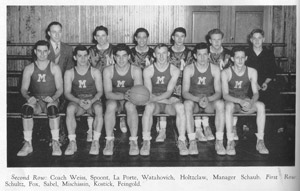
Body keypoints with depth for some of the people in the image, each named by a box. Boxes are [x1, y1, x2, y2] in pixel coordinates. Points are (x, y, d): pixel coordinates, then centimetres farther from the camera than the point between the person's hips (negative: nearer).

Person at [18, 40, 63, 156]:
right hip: (35, 101, 1)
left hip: (51, 100, -1)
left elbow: (60, 89, 0)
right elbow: (24, 89, 5)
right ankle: (28, 144, -29)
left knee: (52, 108, -37)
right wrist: (28, 97, -18)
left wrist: (53, 98, -21)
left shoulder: (54, 68, 5)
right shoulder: (29, 69, 8)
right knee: (26, 108, -33)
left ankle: (55, 143, -32)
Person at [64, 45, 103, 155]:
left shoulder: (95, 72, 5)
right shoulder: (69, 73, 6)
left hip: (93, 101, 0)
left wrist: (91, 101, -19)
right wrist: (78, 101, -19)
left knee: (98, 109, -35)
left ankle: (96, 141, -31)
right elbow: (67, 93, 0)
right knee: (70, 109, -34)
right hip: (77, 101, 0)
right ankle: (72, 142, -31)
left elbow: (100, 91, 2)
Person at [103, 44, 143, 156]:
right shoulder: (108, 71, -8)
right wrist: (123, 96, -34)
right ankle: (109, 141, -28)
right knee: (111, 105, -35)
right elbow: (107, 94, -16)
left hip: (129, 100, 0)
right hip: (114, 99, 0)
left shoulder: (136, 70, -8)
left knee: (130, 105, -35)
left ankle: (133, 141, -31)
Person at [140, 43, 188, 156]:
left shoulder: (174, 71, 0)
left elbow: (169, 92, -11)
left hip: (169, 101, 1)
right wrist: (167, 100, -21)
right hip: (155, 103, -1)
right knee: (149, 107, -36)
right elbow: (149, 93, -5)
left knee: (180, 106, -32)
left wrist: (155, 98, -28)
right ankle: (146, 142, -27)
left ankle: (182, 141, -27)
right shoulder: (148, 71, 0)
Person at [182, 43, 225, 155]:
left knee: (220, 104, -32)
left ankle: (219, 142, -29)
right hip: (194, 101, -1)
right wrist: (198, 99, -32)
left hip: (210, 101, 1)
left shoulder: (215, 69, -3)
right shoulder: (189, 69, -7)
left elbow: (218, 92, -8)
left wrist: (208, 99, -30)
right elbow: (185, 93, -12)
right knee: (187, 104, -36)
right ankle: (192, 142, -34)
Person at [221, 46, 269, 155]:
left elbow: (256, 93, -4)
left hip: (246, 101, 3)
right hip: (231, 101, -2)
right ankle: (230, 142, -33)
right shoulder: (226, 73, -12)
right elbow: (225, 95, -17)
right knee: (229, 106, -38)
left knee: (261, 106, -27)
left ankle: (260, 141, -22)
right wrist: (240, 101, -34)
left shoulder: (252, 72, -4)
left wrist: (251, 102, -28)